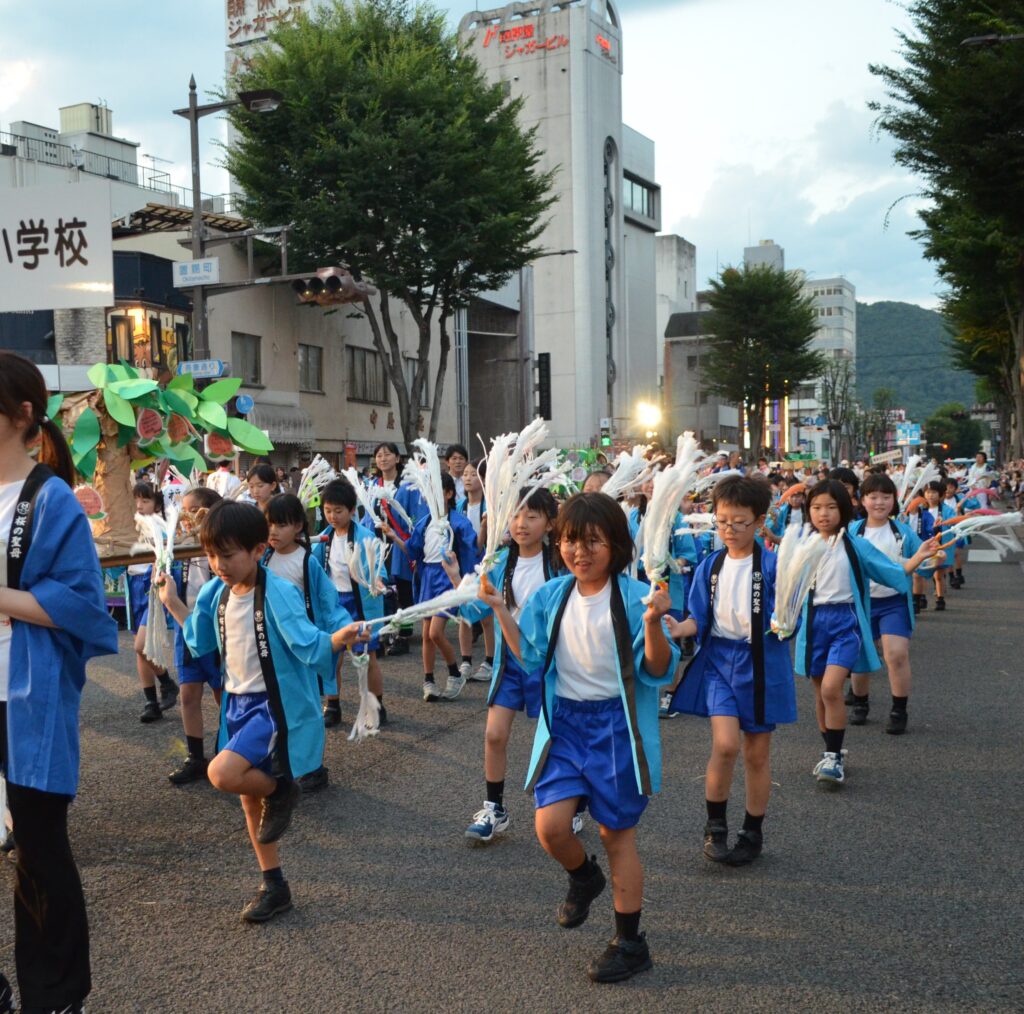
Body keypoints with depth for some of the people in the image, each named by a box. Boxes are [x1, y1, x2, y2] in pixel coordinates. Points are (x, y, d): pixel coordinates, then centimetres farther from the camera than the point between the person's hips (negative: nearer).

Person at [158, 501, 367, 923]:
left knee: (222, 773, -27)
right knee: (248, 796, 14)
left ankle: (280, 788, 6)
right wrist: (172, 602, 17)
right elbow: (200, 640, 18)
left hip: (275, 706, -8)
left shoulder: (279, 594, -21)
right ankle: (274, 887, 30)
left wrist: (338, 639, -45)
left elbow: (309, 646, -27)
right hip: (239, 703, 8)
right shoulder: (215, 593, 1)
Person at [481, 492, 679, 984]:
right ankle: (584, 877, 31)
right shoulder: (550, 596, 2)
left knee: (618, 834, 7)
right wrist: (500, 610, 2)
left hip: (617, 725, -4)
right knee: (550, 826, -6)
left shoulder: (635, 597, -13)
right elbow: (530, 658, 8)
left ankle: (629, 943, 25)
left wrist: (653, 623, -31)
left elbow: (658, 671, -14)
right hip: (564, 722, 4)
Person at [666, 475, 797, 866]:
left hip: (762, 663, -1)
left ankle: (753, 833, 28)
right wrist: (678, 628, -15)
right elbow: (701, 618, 5)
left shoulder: (773, 566, -8)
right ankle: (715, 826, 8)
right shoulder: (710, 566, 3)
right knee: (725, 744, -14)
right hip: (719, 660, 1)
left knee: (757, 753, 9)